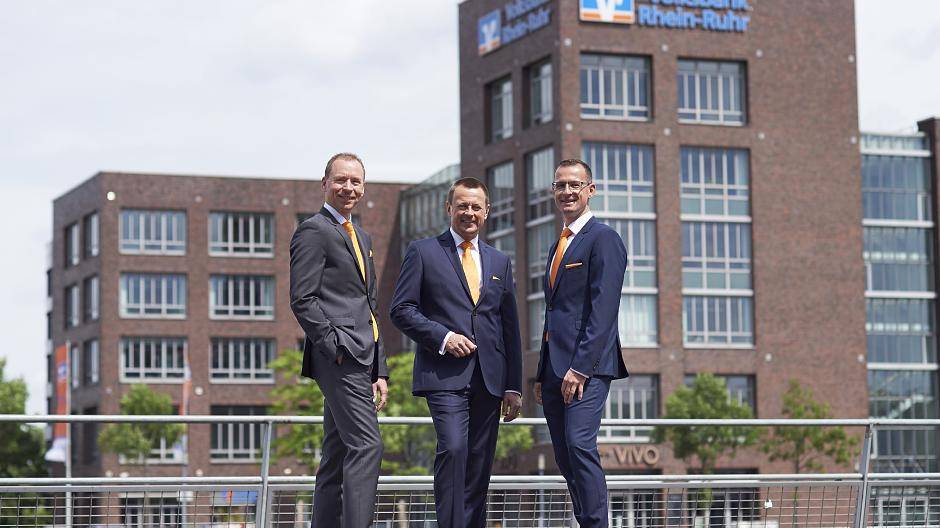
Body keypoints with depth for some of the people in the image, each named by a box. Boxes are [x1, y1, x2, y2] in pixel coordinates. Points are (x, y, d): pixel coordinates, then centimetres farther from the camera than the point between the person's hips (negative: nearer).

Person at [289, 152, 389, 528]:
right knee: (366, 445, -19)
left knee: (337, 456, 8)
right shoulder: (313, 231, -3)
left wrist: (380, 370, 20)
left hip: (362, 358, 9)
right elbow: (302, 299, -12)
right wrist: (335, 345, -18)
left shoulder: (361, 237, 24)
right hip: (341, 357, -9)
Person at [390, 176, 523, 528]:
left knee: (480, 463, 4)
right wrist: (442, 337, -13)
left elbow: (510, 327, 17)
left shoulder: (499, 262, 18)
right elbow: (401, 310, 0)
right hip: (445, 374, -4)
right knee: (453, 448, -21)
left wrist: (514, 387, 12)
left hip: (489, 379, 4)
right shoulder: (423, 252, 6)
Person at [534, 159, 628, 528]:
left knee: (579, 444, -20)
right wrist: (542, 374, 18)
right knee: (566, 457, 5)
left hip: (587, 365, -9)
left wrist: (580, 366, -19)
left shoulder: (603, 239, -5)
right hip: (555, 366, 9)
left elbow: (603, 310, -13)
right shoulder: (558, 246, 23)